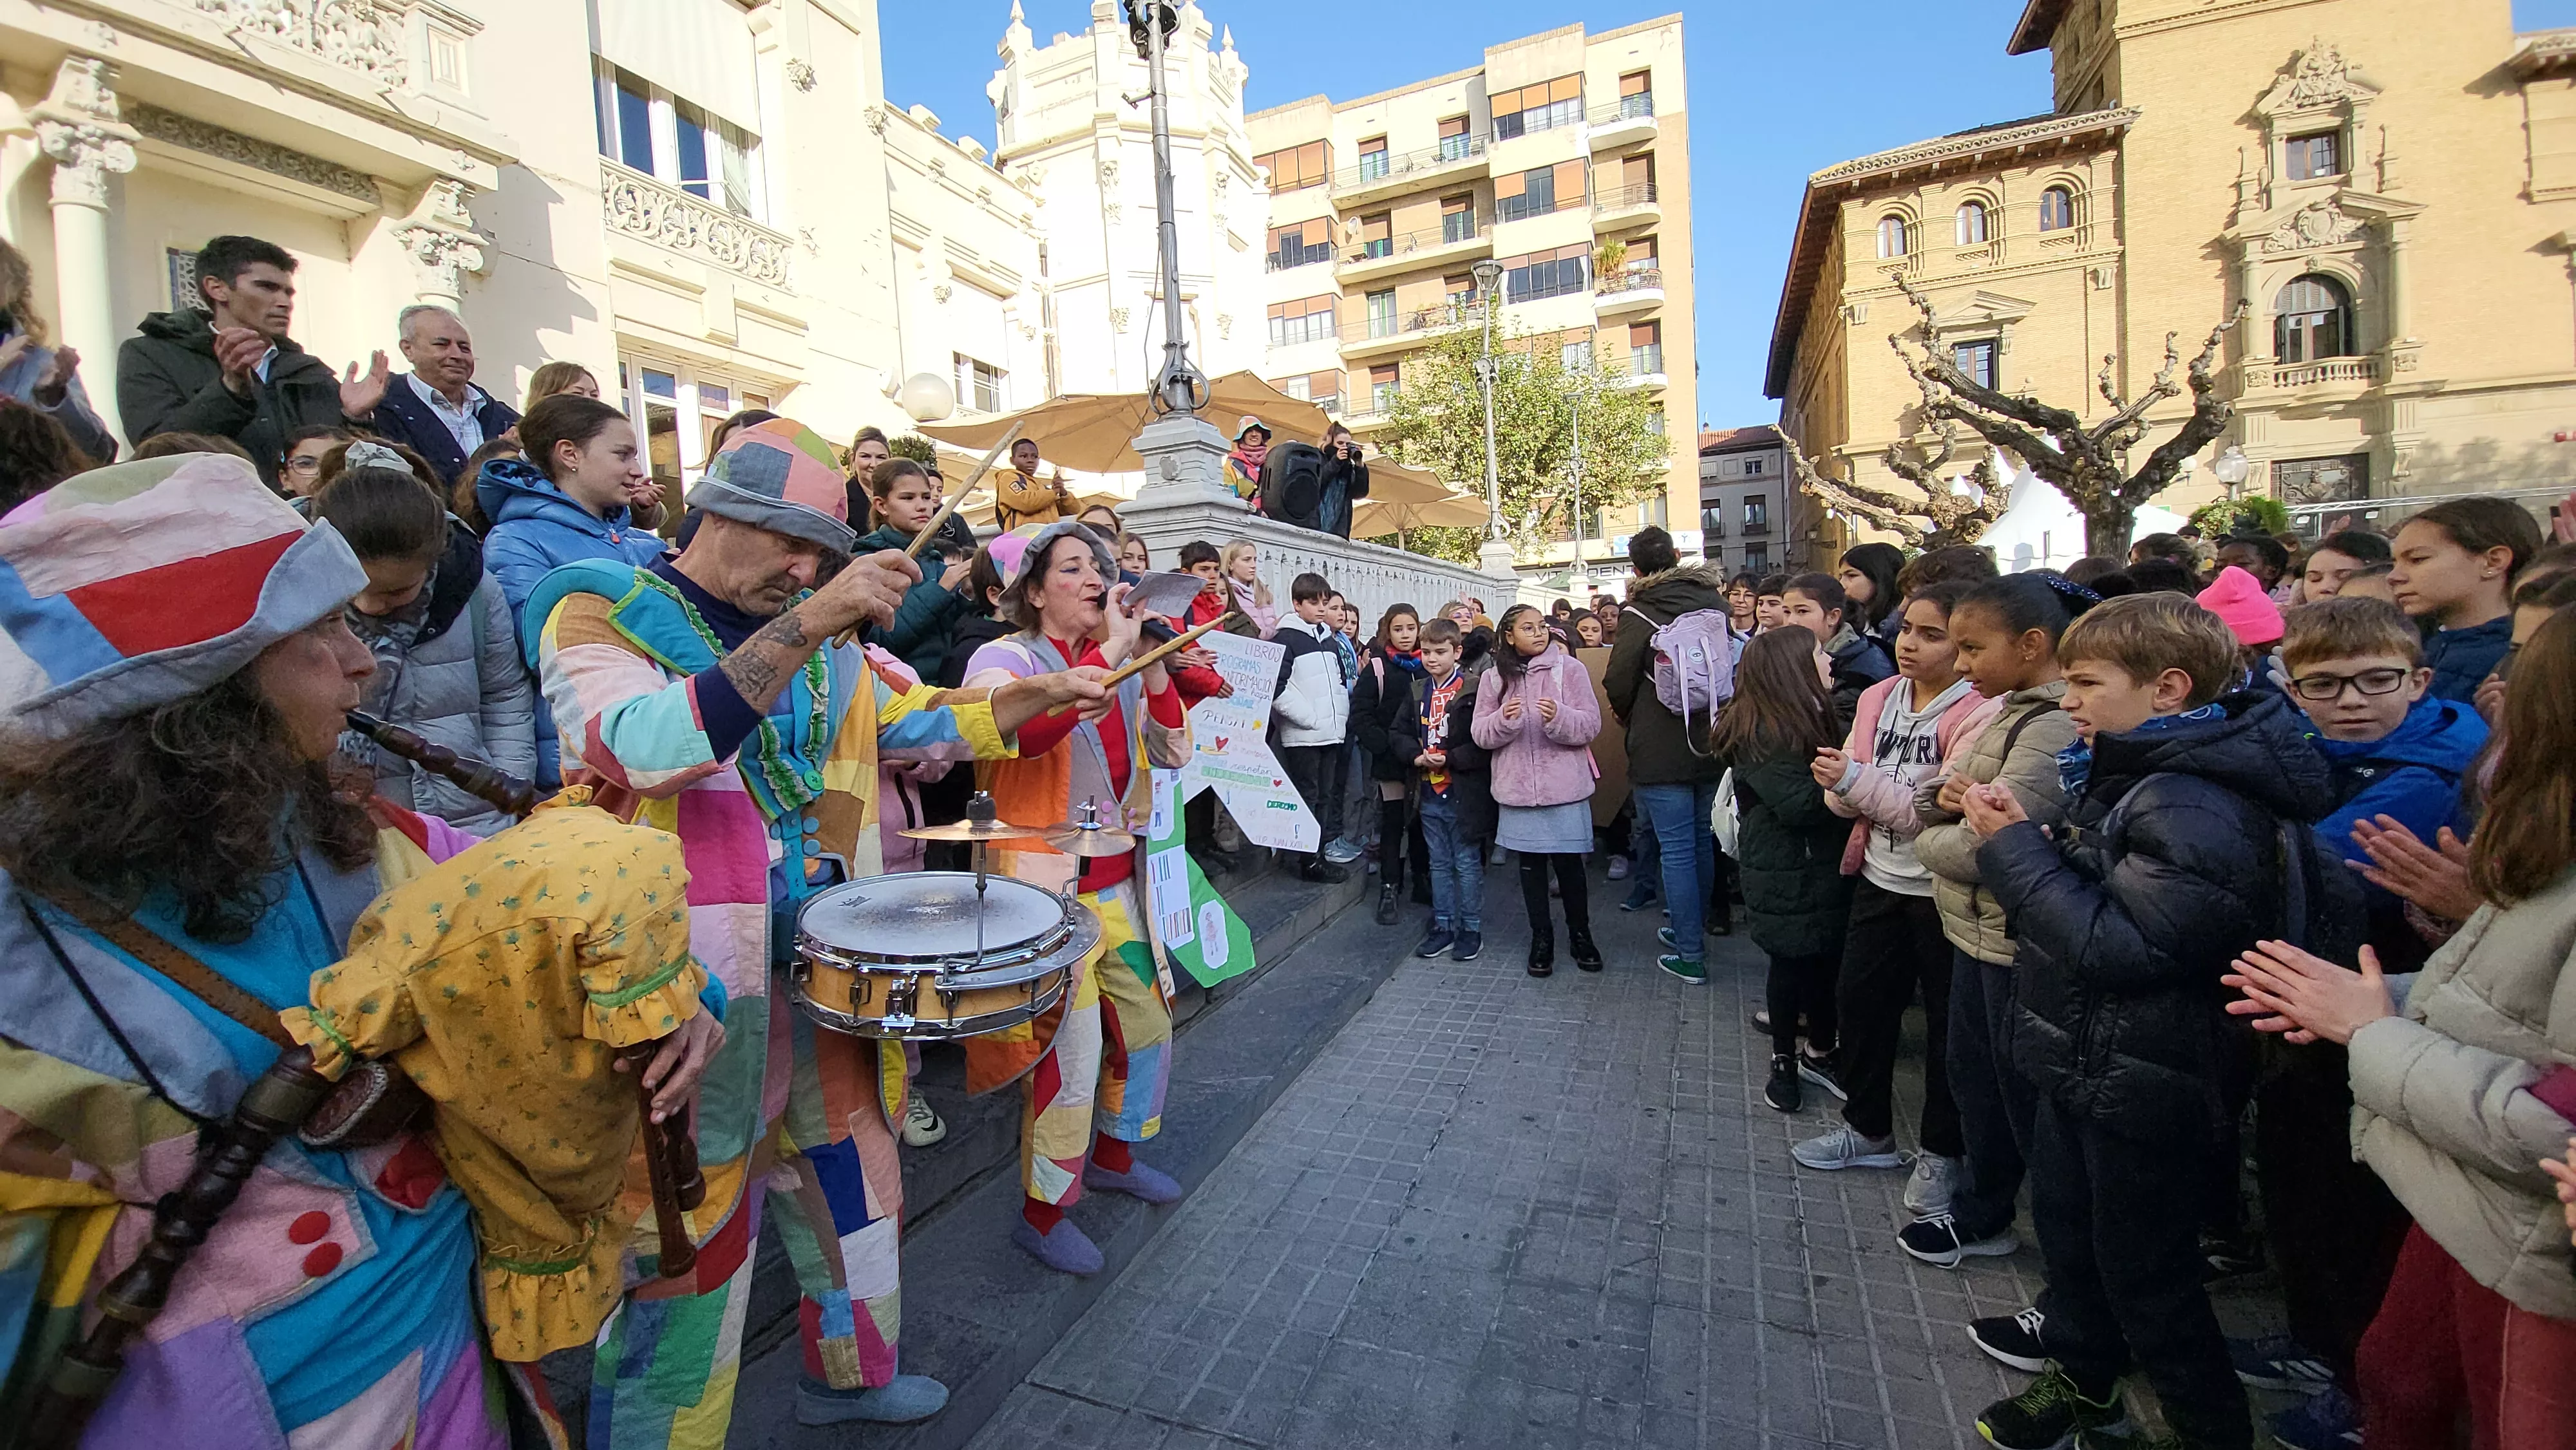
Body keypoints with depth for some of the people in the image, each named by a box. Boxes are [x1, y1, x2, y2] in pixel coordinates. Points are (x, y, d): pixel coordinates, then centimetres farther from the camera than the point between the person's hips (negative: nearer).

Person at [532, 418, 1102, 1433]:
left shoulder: (819, 644, 12)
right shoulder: (601, 614, -8)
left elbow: (917, 726, 19)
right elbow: (648, 745, -28)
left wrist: (1041, 693, 7)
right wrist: (808, 622, -34)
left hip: (826, 972, 7)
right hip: (695, 995, -7)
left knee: (852, 1176, 20)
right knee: (690, 1232, 5)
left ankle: (850, 1374, 42)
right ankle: (659, 1421, 30)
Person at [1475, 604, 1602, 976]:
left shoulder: (1569, 669, -2)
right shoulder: (1493, 678, 4)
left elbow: (1591, 724, -6)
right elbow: (1480, 734, 0)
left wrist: (1559, 718, -25)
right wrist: (1504, 719, -20)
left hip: (1565, 788, -2)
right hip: (1517, 789, 2)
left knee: (1569, 863, 5)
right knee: (1531, 864, 11)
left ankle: (1580, 935, 26)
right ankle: (1541, 938, 26)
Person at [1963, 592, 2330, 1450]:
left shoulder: (2197, 808, -27)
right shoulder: (2141, 775, 5)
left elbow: (2117, 942, -29)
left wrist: (2014, 847, -24)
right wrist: (2019, 838, -4)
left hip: (2142, 1084, -10)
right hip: (2086, 1060, 10)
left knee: (2142, 1265, 10)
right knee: (2064, 1218, 24)